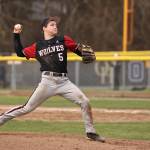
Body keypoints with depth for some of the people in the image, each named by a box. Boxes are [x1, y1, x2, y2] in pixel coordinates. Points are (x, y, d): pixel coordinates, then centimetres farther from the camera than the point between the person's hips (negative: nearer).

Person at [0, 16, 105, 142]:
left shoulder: (63, 40, 9)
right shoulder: (38, 46, 10)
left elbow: (79, 50, 6)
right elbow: (20, 52, 17)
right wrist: (16, 35, 12)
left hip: (64, 82, 1)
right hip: (47, 82, -1)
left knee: (85, 102, -11)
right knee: (27, 108, -2)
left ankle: (90, 132, 2)